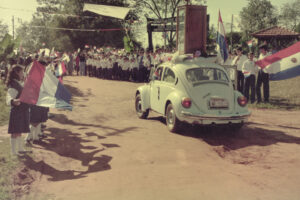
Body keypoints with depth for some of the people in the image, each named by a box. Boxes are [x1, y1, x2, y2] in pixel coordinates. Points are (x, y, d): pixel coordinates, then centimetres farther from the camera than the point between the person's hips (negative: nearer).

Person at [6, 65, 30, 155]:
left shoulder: (19, 83, 11)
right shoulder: (13, 85, -18)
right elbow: (8, 100, -28)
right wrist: (13, 101, -48)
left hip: (23, 111, 9)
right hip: (16, 111, -9)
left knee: (20, 131, 18)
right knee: (15, 132, -1)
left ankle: (20, 149, 29)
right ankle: (14, 152, 8)